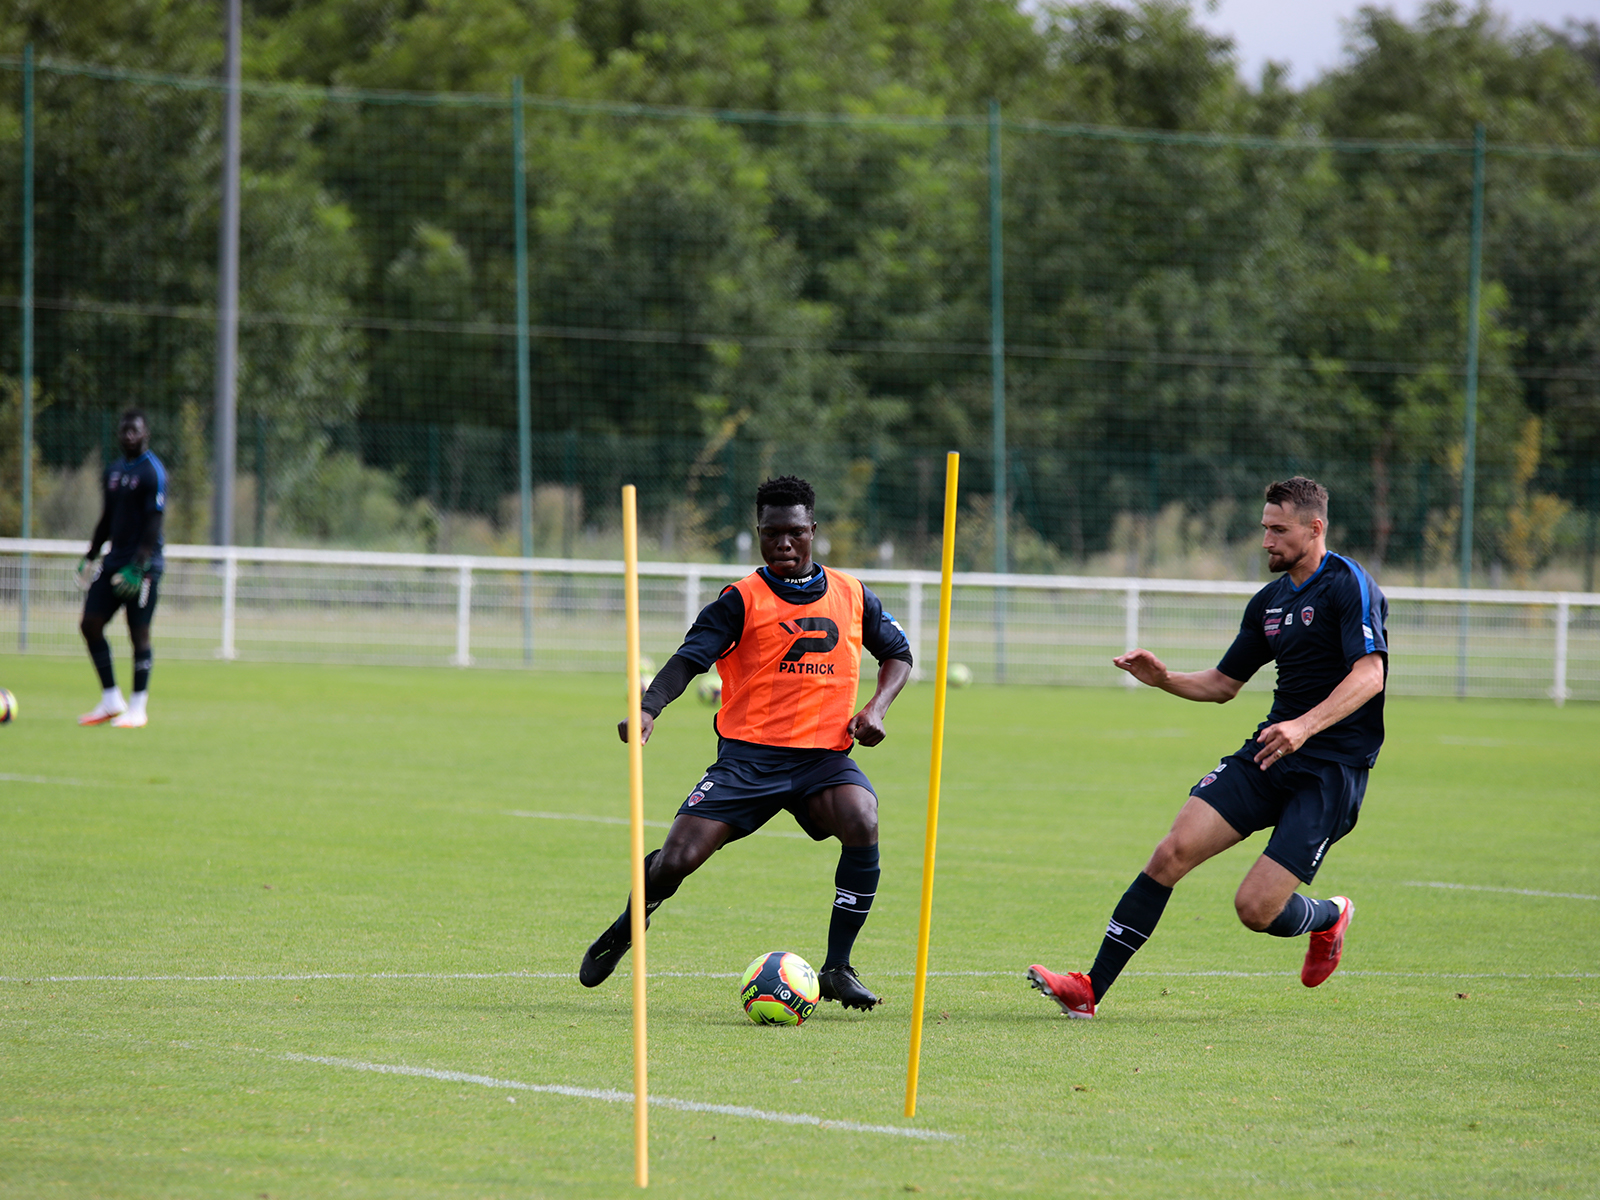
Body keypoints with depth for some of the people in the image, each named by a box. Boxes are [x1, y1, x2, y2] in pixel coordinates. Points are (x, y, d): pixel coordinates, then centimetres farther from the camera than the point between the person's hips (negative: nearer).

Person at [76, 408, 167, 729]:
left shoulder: (153, 472, -9)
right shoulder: (114, 471, 15)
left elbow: (153, 525, -15)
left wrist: (137, 567, -21)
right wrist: (90, 557, 17)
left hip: (143, 567, -8)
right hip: (114, 561, 8)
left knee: (139, 632, -5)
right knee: (91, 624, 1)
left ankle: (138, 708, 3)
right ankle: (111, 701, 10)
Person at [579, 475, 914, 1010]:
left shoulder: (851, 596, 10)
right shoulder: (742, 600, 0)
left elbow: (898, 653, 24)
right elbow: (689, 658, -11)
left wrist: (876, 709, 5)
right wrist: (648, 710, -29)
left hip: (825, 755, 2)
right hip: (749, 754, -2)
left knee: (863, 828, -29)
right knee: (677, 859, -13)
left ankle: (837, 969, -15)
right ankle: (626, 929, 23)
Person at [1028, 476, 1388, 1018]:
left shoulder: (1349, 586, -10)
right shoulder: (1269, 601, 14)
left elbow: (1369, 673, -23)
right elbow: (1224, 683, 24)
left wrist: (1306, 725, -37)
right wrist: (1164, 678, 5)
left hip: (1332, 769, -7)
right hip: (1268, 752, 7)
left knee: (1256, 907, -14)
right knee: (1174, 851, -12)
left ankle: (1328, 917, 22)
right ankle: (1090, 988, -10)